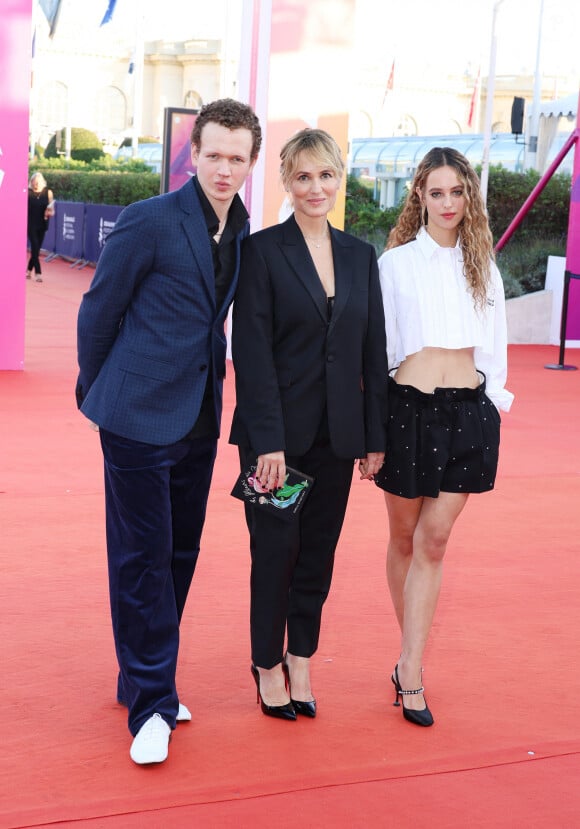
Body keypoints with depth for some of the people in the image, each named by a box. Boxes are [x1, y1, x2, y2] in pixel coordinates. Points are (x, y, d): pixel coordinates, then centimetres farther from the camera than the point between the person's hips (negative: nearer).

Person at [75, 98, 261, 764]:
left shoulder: (242, 231, 6)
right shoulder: (149, 221, -13)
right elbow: (98, 308, -4)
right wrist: (96, 390, 4)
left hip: (199, 418, 7)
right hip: (141, 412, -7)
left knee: (180, 553, 13)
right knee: (142, 557, -2)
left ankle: (144, 680, 28)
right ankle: (150, 703, 7)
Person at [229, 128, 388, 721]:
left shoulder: (360, 256, 8)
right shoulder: (262, 251, -6)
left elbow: (373, 354, 9)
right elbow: (252, 353, -11)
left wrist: (374, 437, 6)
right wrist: (267, 441, -17)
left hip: (337, 434, 4)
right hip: (277, 431, -4)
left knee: (318, 552, 10)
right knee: (276, 550, 4)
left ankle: (301, 661, 24)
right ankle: (269, 666, 20)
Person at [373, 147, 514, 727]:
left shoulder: (482, 266, 9)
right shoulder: (396, 261, 1)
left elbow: (494, 344, 13)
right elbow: (377, 342, 2)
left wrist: (495, 402, 8)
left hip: (467, 411, 2)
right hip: (408, 406, -2)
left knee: (433, 542, 0)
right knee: (404, 538, 9)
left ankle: (410, 672, 2)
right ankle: (412, 657, 25)